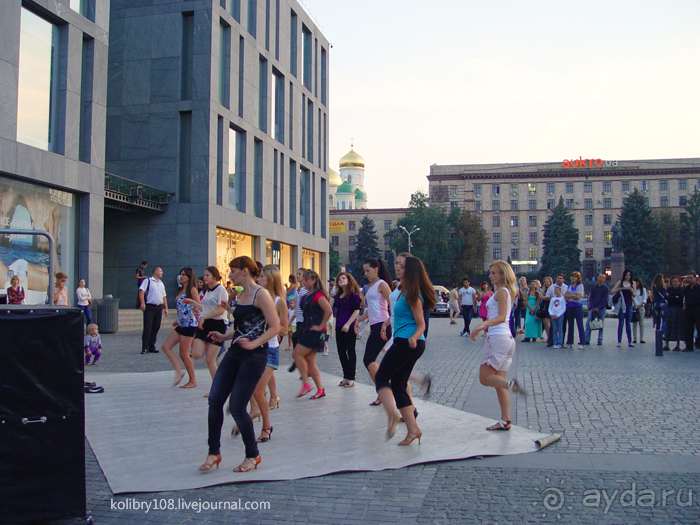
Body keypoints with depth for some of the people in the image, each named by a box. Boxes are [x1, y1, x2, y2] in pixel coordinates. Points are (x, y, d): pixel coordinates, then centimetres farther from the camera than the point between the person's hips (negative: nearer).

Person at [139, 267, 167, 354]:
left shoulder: (161, 283, 21)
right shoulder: (148, 281, 1)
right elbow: (141, 291, -10)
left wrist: (166, 308, 17)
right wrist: (142, 303, -22)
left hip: (159, 307, 6)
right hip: (149, 307, -6)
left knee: (156, 328, 7)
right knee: (147, 328, -8)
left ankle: (152, 347, 13)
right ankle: (145, 348, -6)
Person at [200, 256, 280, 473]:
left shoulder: (260, 294, -11)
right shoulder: (240, 295, 15)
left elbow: (275, 327, -16)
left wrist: (254, 344, -26)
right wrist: (224, 337, 11)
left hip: (254, 356, -8)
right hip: (234, 353, 8)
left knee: (237, 406, -6)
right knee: (215, 400, -1)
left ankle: (252, 455, 13)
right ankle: (214, 452, 12)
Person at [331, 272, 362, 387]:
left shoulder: (353, 294, -7)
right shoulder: (338, 295, 13)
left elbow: (357, 310, -13)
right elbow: (330, 307, 5)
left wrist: (348, 324, -19)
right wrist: (333, 293, 6)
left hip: (350, 327, -7)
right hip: (339, 327, 7)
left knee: (350, 351, 0)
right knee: (341, 352, 9)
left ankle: (351, 379, 5)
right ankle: (346, 377, 19)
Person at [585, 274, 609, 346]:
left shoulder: (606, 288, 4)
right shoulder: (594, 287, 12)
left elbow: (605, 300, -3)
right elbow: (591, 298, 7)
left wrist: (598, 308, -11)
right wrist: (592, 308, -6)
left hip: (601, 309, -2)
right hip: (593, 308, 2)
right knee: (588, 324, -5)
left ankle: (600, 340, 5)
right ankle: (586, 340, -5)